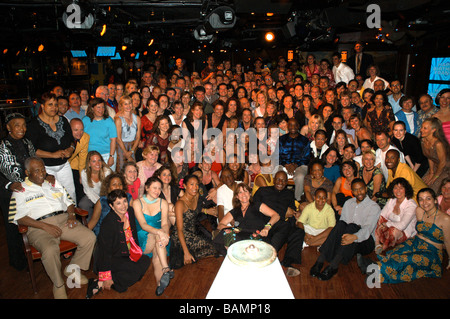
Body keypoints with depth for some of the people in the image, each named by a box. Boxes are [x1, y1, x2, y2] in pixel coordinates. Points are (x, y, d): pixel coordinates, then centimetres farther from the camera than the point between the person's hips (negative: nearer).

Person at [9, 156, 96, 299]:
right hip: (39, 226, -4)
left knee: (89, 237, -18)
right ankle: (58, 285, -7)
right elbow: (19, 218, -4)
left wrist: (71, 215, 0)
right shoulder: (20, 190, 7)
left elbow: (68, 201, 22)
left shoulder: (54, 182, 22)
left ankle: (72, 269, 7)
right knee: (50, 250, -34)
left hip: (63, 219, 4)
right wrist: (46, 226, -15)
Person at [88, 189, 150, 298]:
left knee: (145, 260, -8)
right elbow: (104, 251, -23)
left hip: (125, 254, 9)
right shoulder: (108, 223, -26)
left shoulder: (130, 211, -5)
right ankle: (100, 283, -13)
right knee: (138, 269, -21)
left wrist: (136, 250, 14)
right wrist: (106, 277, -21)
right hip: (111, 259, -9)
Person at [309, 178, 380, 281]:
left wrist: (355, 237, -38)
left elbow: (368, 228, -18)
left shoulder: (374, 207, -1)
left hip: (365, 242, -3)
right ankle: (320, 260, -38)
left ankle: (333, 266, -42)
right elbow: (342, 223, 10)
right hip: (346, 238, 3)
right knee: (341, 223, -28)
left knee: (352, 226, -33)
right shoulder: (348, 203, 16)